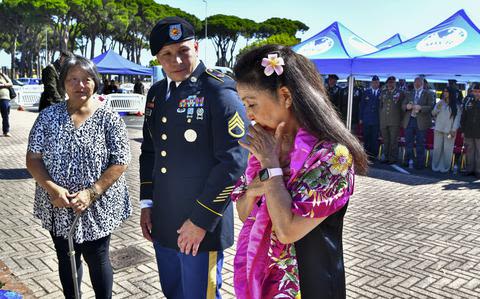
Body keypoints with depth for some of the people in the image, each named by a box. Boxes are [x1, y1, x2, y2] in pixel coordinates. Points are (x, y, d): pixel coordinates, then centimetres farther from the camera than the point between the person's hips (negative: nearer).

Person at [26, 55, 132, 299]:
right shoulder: (48, 116, -1)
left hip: (98, 207, -2)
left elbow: (120, 163, -10)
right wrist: (52, 189, -17)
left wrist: (91, 193, -20)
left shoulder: (109, 119, -8)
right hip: (58, 208, 3)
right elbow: (33, 158, -1)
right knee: (66, 260, 18)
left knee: (97, 260, 12)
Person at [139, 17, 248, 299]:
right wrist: (147, 202, 10)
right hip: (162, 223, 7)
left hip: (201, 226, -7)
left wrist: (202, 220, -17)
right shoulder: (157, 93, 9)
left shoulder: (219, 91, -14)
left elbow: (234, 161, -19)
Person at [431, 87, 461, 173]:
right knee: (437, 148, 4)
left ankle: (445, 167, 6)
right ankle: (435, 166, 11)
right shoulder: (440, 102, 12)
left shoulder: (456, 105, 2)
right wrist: (437, 108, -10)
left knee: (447, 149, -2)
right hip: (438, 129, 3)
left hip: (449, 130, -3)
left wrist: (454, 130, -10)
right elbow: (433, 114, 10)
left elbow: (457, 118, -2)